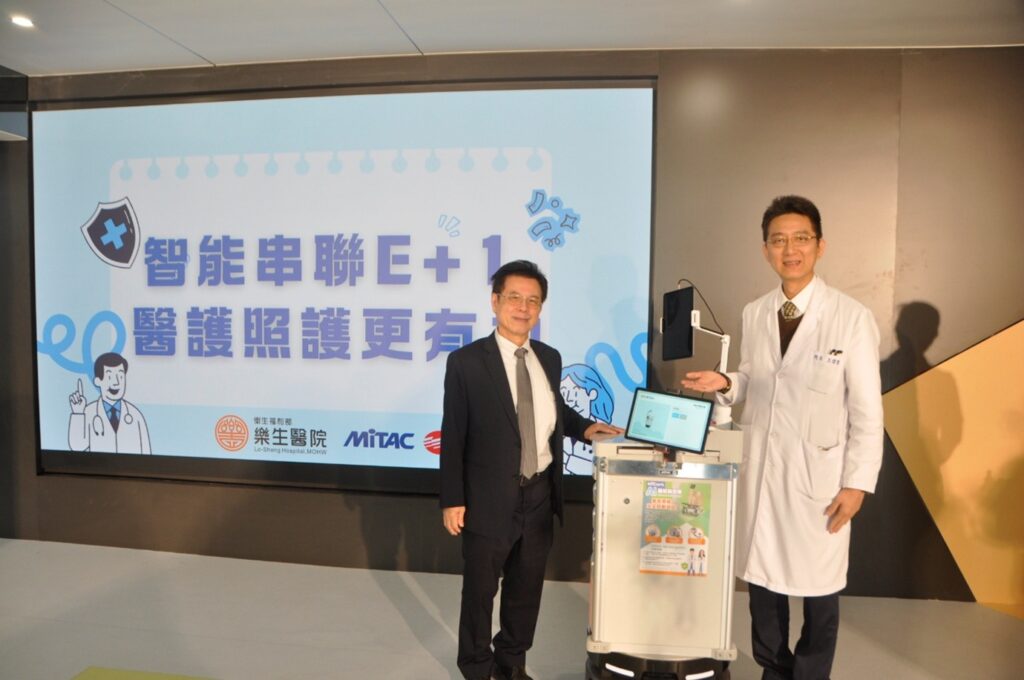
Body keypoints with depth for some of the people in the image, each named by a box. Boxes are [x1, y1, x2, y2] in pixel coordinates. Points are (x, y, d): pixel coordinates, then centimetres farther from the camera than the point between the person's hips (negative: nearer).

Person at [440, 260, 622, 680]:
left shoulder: (550, 359, 4)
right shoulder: (466, 361, -11)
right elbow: (452, 436, -10)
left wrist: (584, 427, -1)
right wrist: (452, 499, -12)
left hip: (540, 496, 5)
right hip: (490, 499, -4)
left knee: (526, 588, 20)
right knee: (480, 590, 14)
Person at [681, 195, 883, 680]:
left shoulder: (852, 317, -10)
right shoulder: (754, 314, 3)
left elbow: (867, 409, -8)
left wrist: (857, 483, -10)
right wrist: (725, 384, -8)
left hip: (819, 471, -4)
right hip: (760, 465, 4)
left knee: (818, 586, 10)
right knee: (761, 576, 17)